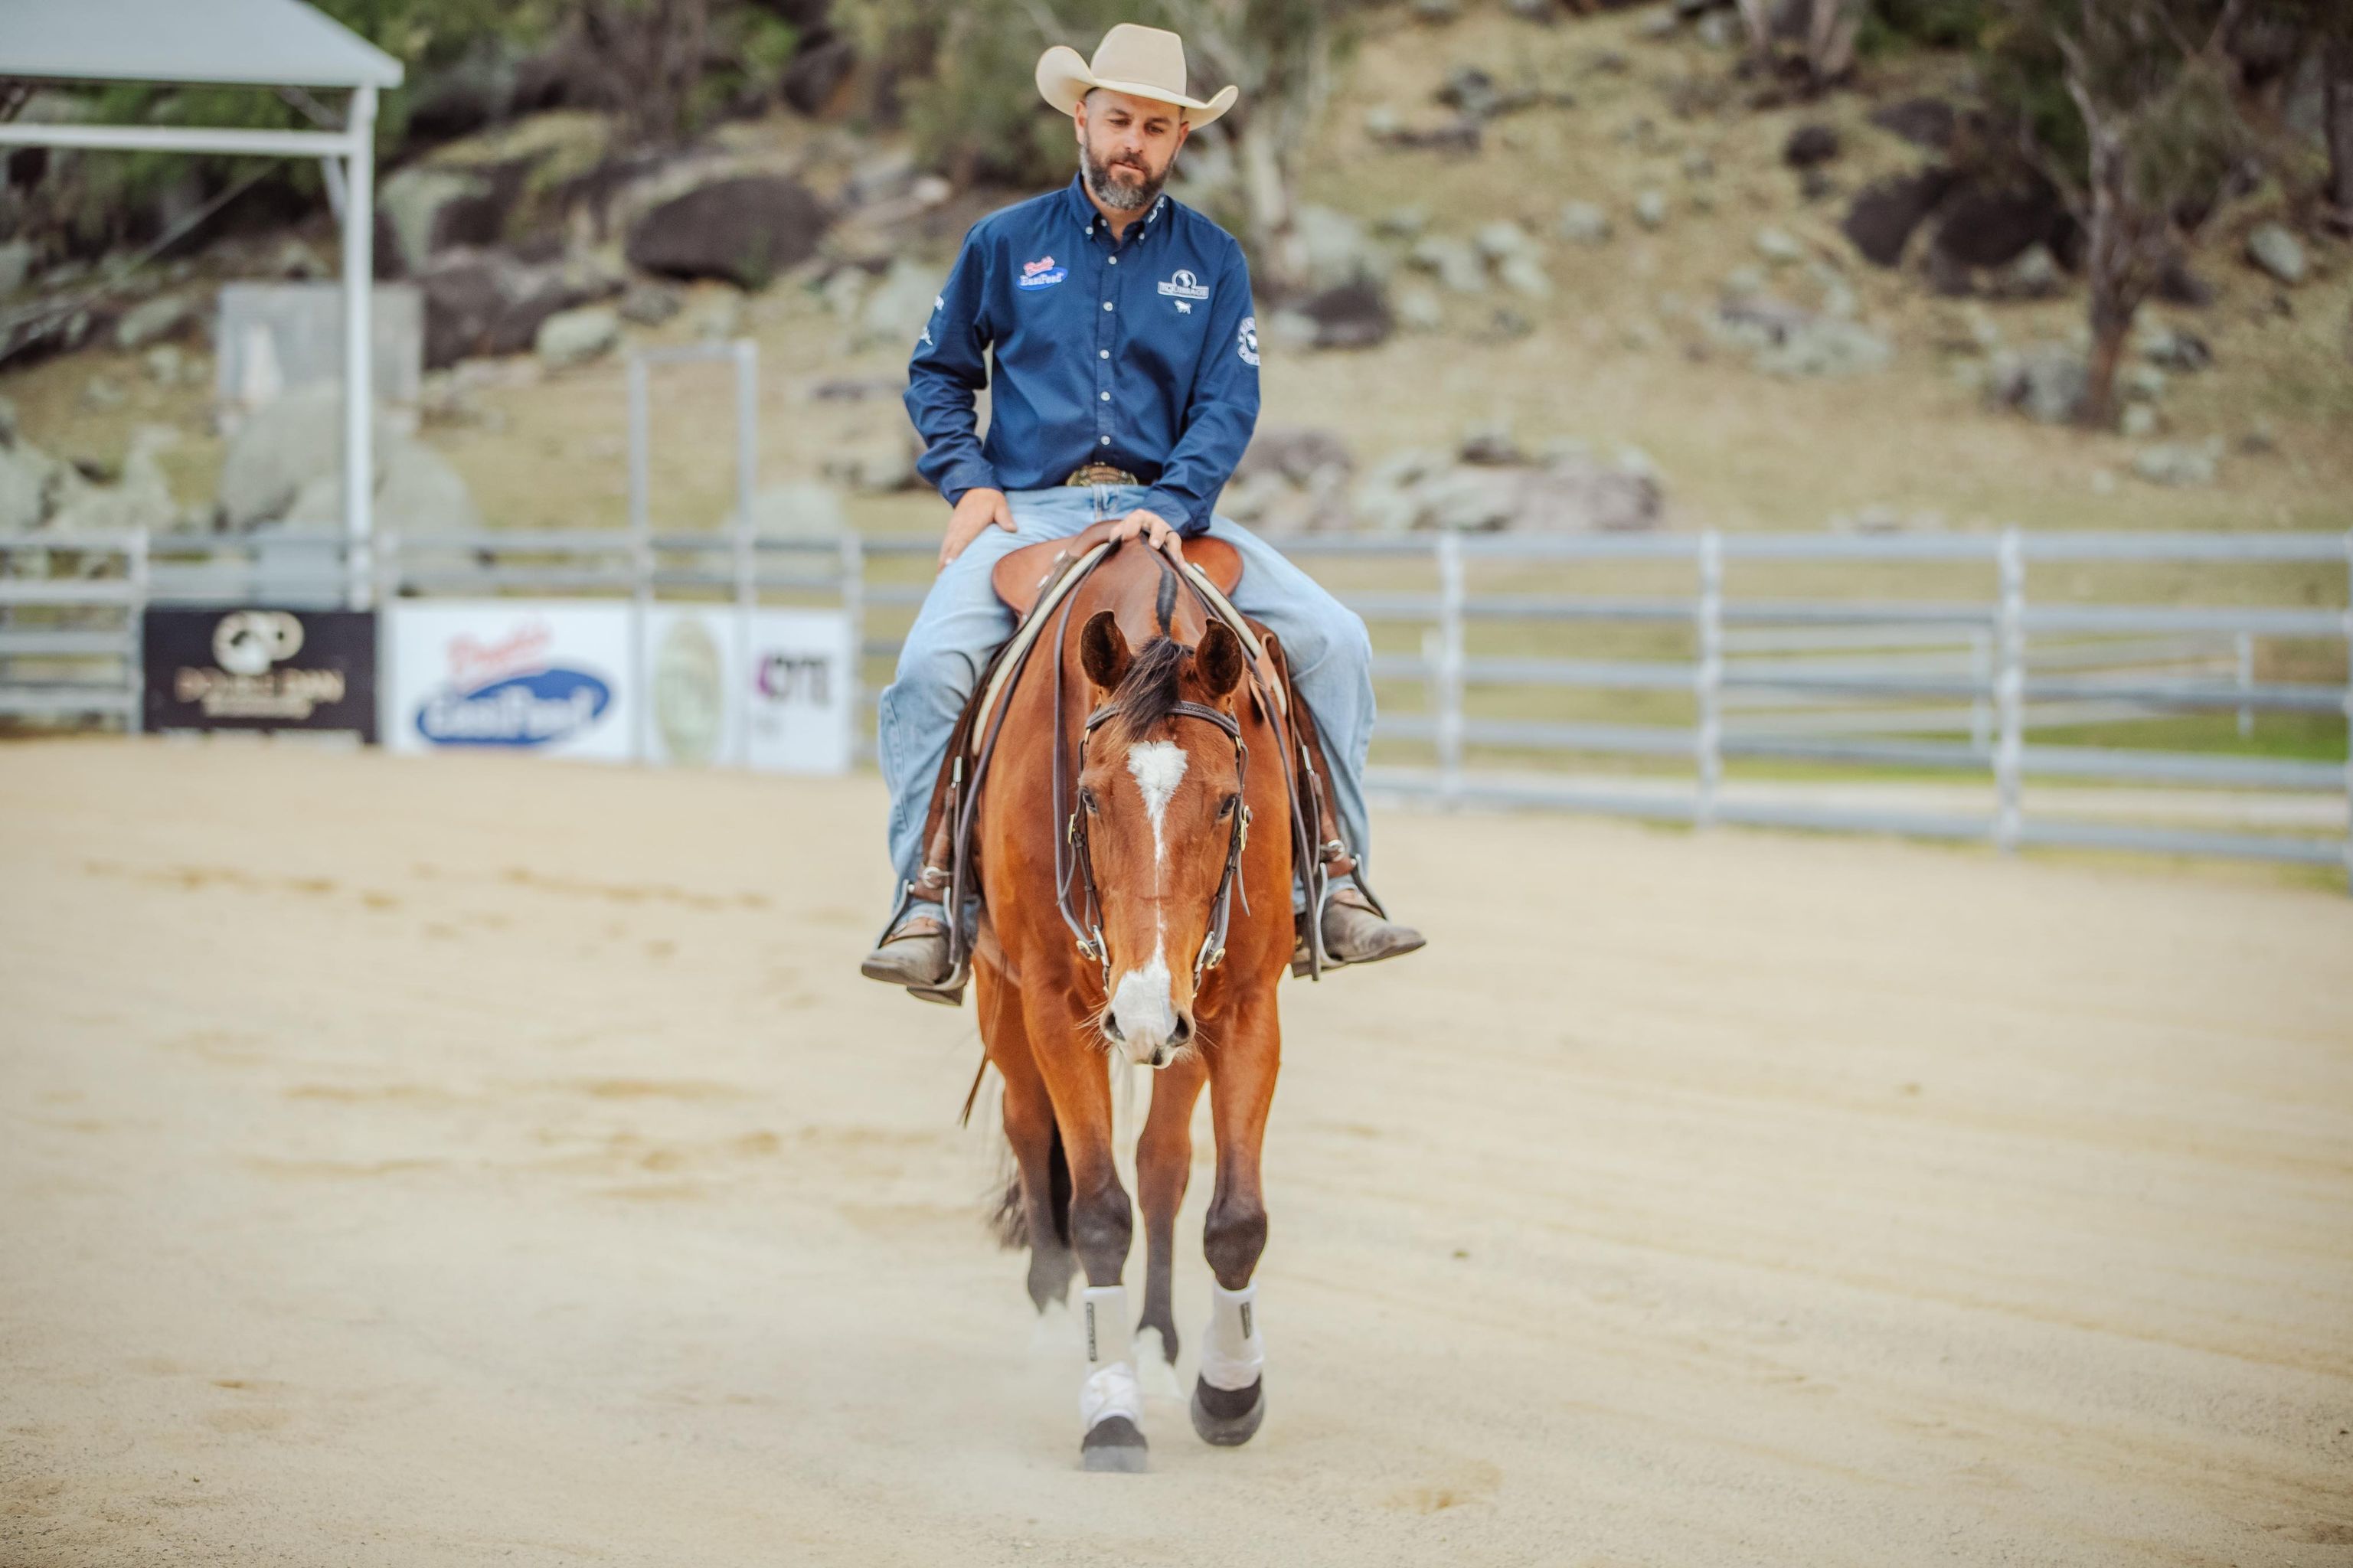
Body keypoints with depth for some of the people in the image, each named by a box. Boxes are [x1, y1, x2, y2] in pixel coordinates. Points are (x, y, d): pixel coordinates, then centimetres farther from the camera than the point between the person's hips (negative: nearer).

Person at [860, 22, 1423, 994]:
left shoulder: (1212, 260, 9)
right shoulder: (1005, 244, 8)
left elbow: (1228, 405, 1)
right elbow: (936, 374, 16)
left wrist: (1172, 509, -16)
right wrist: (968, 482, -1)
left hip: (1170, 509, 1)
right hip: (1030, 512, -1)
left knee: (1331, 640, -17)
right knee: (932, 664, -29)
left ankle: (1334, 883, -7)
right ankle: (925, 896, -18)